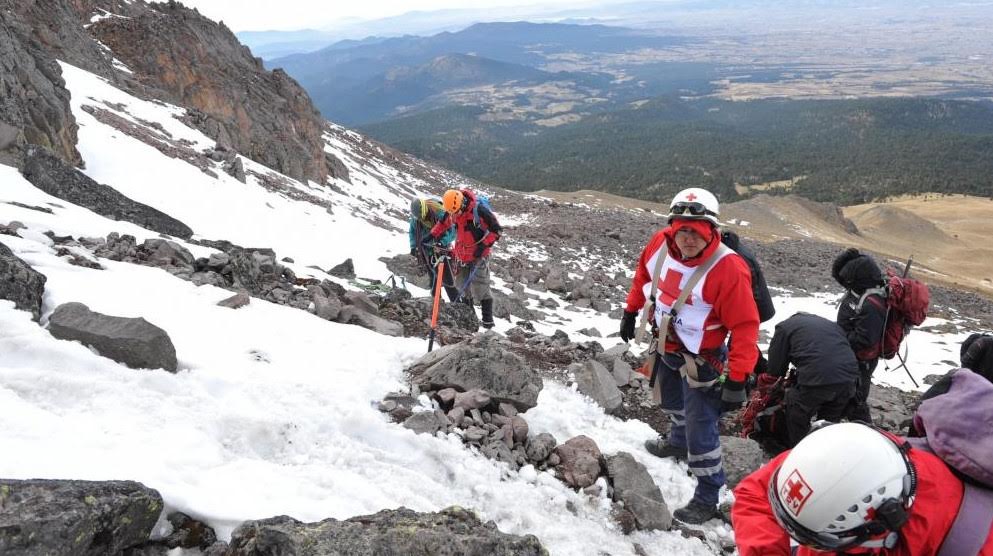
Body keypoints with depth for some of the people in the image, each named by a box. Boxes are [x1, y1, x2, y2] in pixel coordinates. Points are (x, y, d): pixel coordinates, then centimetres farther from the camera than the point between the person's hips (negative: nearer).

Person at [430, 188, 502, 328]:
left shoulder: (479, 210, -22)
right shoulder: (451, 212, -3)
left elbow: (496, 230, -15)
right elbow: (443, 224, 19)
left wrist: (484, 246, -19)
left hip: (477, 255, -6)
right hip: (461, 255, 6)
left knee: (480, 288, -10)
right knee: (462, 286, 11)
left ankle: (487, 319, -1)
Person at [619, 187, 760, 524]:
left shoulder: (728, 269, -32)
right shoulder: (660, 245, -14)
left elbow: (745, 326, -28)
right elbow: (643, 274, 8)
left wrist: (737, 379, -29)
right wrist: (631, 311, 16)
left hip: (700, 360, -7)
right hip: (666, 346, 7)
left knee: (700, 430, 0)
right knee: (673, 404, 32)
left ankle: (707, 498, 19)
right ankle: (678, 443, 61)